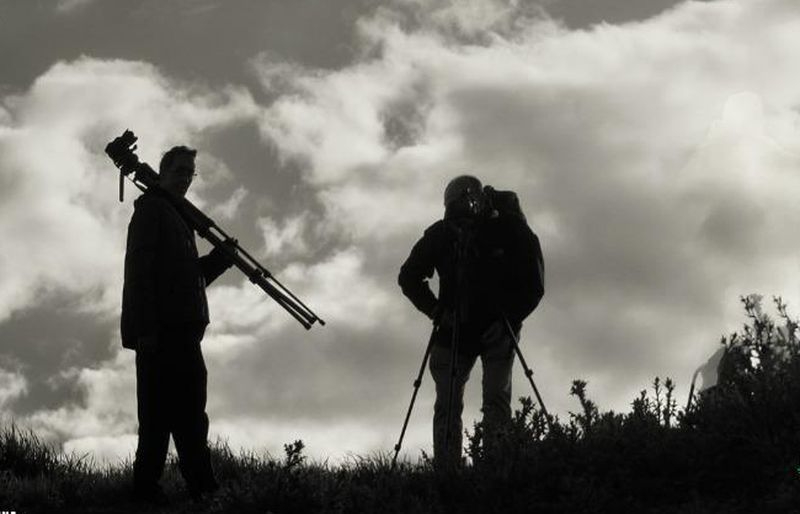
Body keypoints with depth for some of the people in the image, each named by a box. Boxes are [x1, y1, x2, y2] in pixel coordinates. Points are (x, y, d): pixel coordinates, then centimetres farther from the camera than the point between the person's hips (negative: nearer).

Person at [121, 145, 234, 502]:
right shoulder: (151, 208, -2)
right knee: (160, 412, -11)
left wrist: (222, 258, 13)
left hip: (182, 330, 10)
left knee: (190, 415, 7)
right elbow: (138, 269, -13)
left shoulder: (177, 218, 26)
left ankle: (202, 489, 7)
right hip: (161, 330, -10)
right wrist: (145, 326, -21)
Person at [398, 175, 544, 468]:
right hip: (454, 331, 2)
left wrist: (507, 319, -18)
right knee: (447, 406, -6)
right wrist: (435, 310, -9)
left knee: (496, 401, -13)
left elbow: (533, 286, -8)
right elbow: (409, 278, 4)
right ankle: (445, 474, -9)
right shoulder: (441, 235, -7)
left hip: (497, 330, -2)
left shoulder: (511, 231, -13)